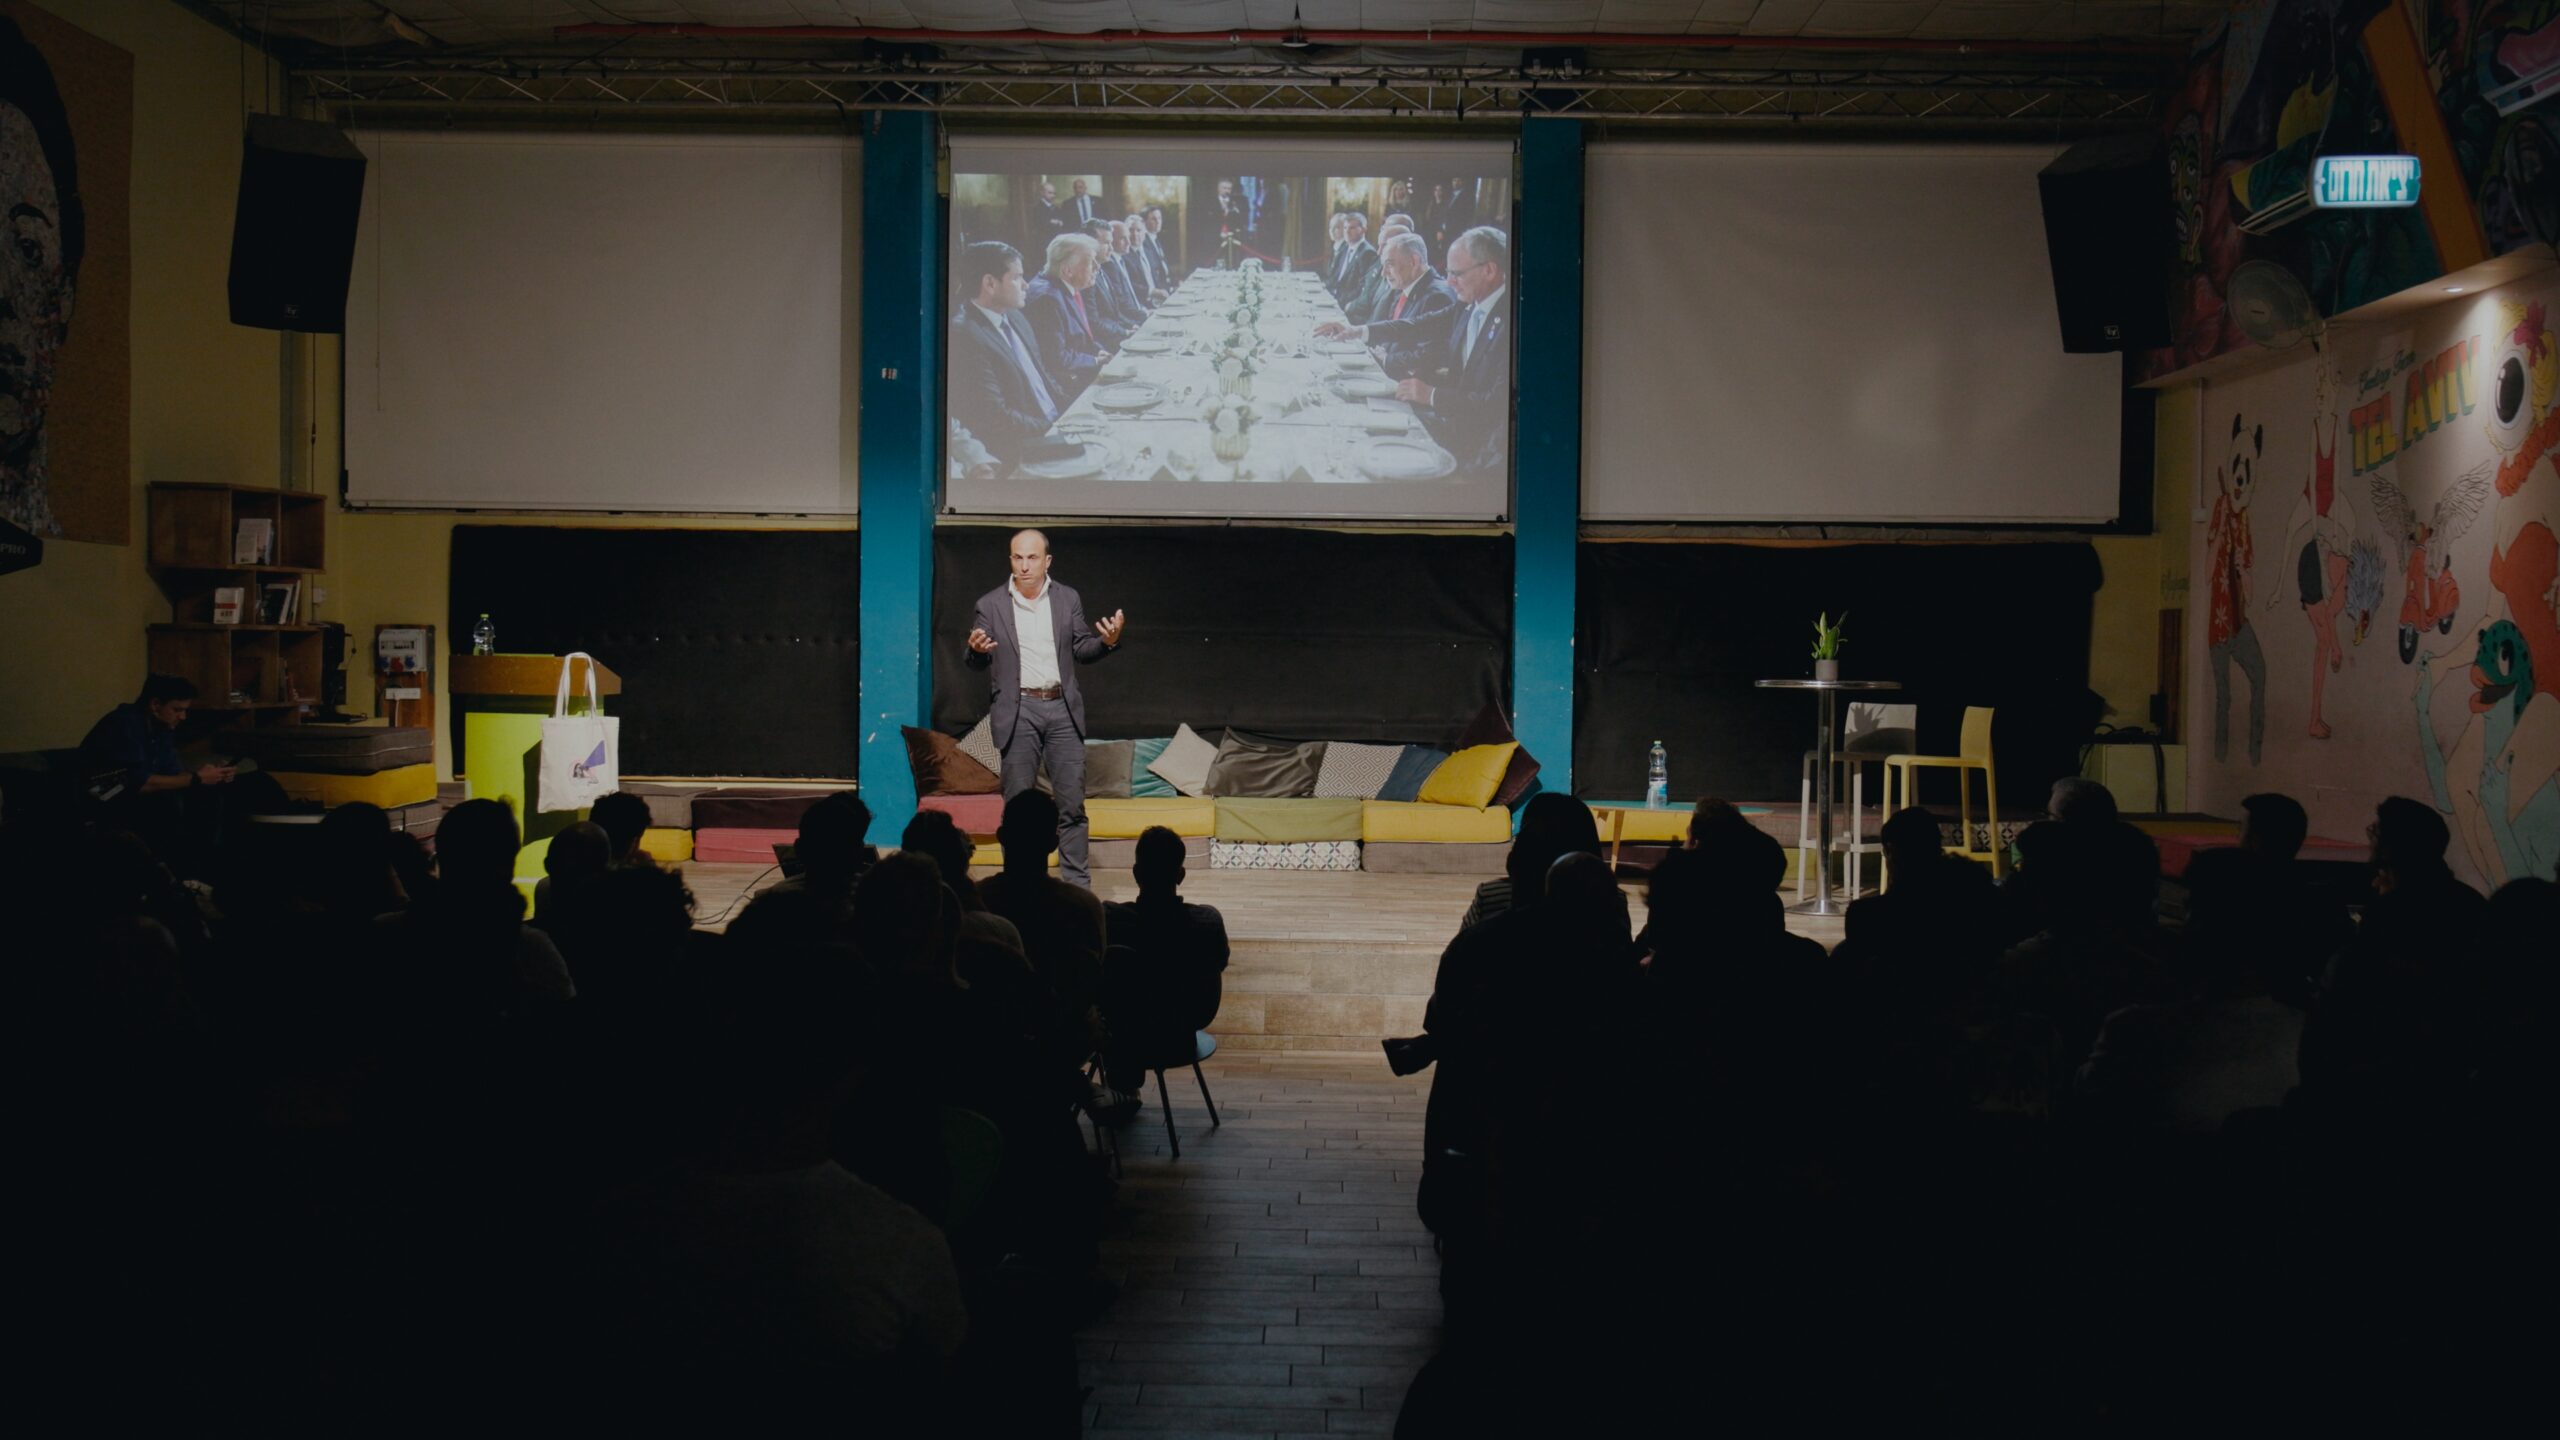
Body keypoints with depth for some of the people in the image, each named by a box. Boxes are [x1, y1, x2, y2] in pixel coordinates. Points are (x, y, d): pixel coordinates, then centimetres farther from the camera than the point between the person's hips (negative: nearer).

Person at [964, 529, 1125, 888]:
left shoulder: (1069, 599, 6)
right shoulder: (990, 605, 2)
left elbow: (1082, 650, 11)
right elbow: (976, 664, 5)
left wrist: (1108, 641, -10)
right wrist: (976, 649, -19)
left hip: (1062, 709, 1)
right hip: (1018, 711, -1)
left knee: (1072, 801, 1)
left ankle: (1076, 882, 6)